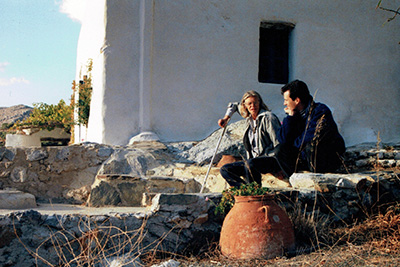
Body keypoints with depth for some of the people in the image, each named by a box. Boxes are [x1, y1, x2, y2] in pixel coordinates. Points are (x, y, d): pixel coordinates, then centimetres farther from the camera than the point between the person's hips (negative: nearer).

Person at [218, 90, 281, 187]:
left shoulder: (268, 117, -9)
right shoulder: (249, 118, 12)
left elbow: (278, 144, -13)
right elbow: (234, 105, 34)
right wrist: (226, 118, 21)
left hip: (269, 158, -8)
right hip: (254, 159, 8)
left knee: (250, 163, -39)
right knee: (225, 170, -3)